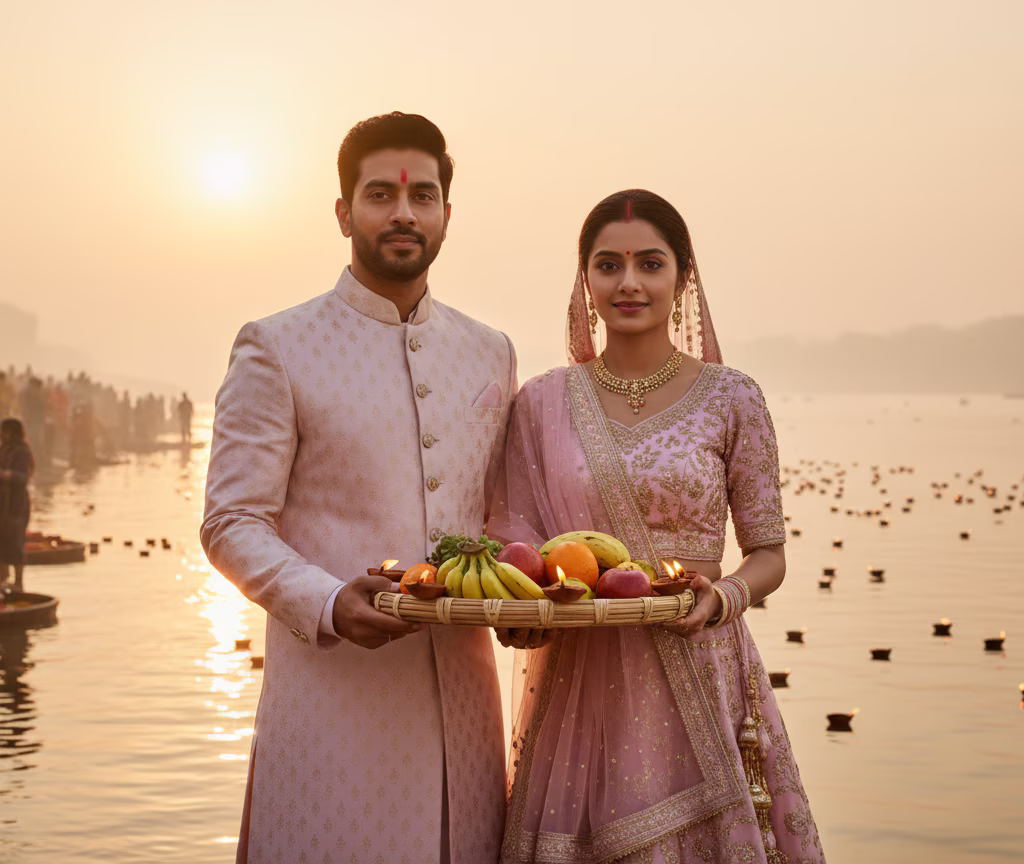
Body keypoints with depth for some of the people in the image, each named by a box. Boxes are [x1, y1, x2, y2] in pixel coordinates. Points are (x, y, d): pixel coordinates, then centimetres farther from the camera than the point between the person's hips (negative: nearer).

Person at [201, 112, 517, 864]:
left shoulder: (490, 355, 13)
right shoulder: (278, 349, -1)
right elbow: (232, 524, -5)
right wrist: (328, 605, -22)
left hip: (461, 689, 4)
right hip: (332, 689, -4)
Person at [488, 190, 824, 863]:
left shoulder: (730, 399, 1)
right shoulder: (542, 404, 6)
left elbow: (769, 552, 5)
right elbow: (513, 541, 6)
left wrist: (723, 597, -15)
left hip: (695, 676, -1)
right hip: (576, 686, 1)